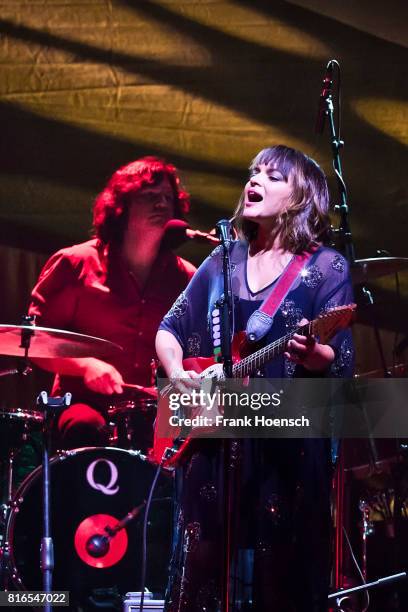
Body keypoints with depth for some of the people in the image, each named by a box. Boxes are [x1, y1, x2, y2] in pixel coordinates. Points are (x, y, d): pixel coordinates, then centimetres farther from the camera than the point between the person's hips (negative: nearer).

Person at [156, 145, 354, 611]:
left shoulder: (326, 267, -1)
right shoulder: (223, 260, 13)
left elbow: (341, 364, -8)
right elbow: (169, 329, 17)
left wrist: (313, 354, -30)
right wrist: (176, 372, -3)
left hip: (289, 444, -4)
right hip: (213, 436, 4)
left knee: (284, 575, -2)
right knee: (201, 574, 5)